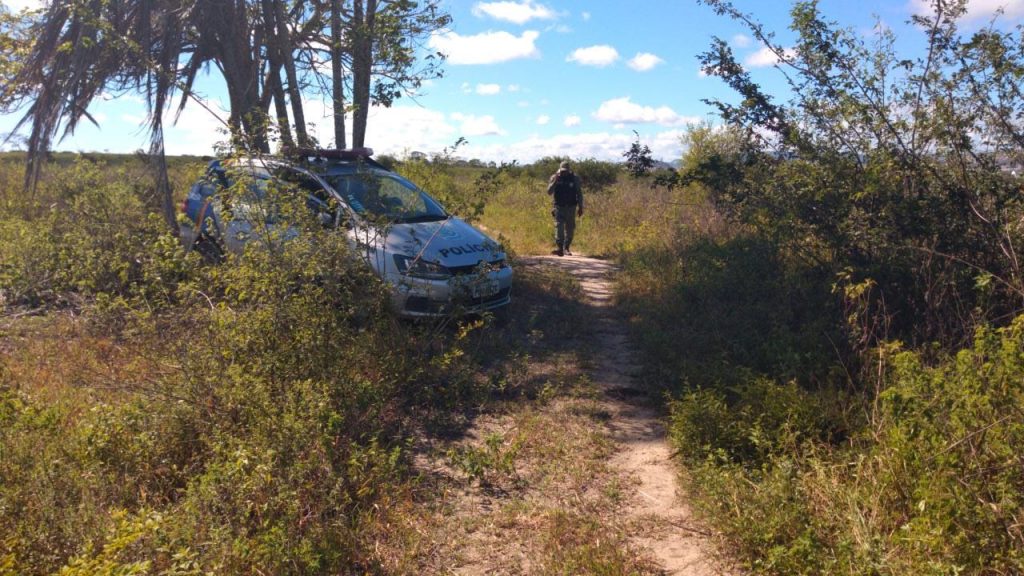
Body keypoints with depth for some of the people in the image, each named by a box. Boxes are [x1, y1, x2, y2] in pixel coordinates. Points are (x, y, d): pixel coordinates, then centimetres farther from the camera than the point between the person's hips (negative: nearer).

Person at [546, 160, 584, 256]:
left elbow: (579, 194, 5)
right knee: (559, 226, -16)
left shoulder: (575, 179, -1)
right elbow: (549, 192, -9)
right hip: (559, 207, -1)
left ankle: (566, 248, 18)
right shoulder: (554, 178, -1)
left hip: (571, 208, 1)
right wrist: (555, 181, -20)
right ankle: (559, 248, -23)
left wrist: (580, 207, 1)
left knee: (570, 229, 5)